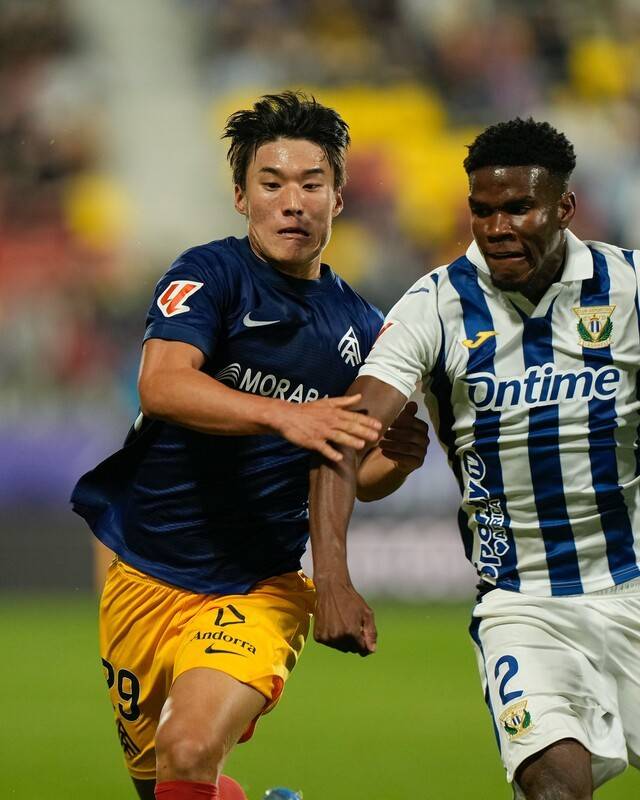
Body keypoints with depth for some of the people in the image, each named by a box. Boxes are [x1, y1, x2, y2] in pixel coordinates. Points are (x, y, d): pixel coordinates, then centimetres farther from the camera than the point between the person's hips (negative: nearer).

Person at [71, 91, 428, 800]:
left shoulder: (360, 328, 5)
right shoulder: (212, 274, -8)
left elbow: (359, 478, 14)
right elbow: (160, 384, -27)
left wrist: (397, 460, -10)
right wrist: (284, 416, -41)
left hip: (256, 585, 0)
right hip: (144, 573, 0)